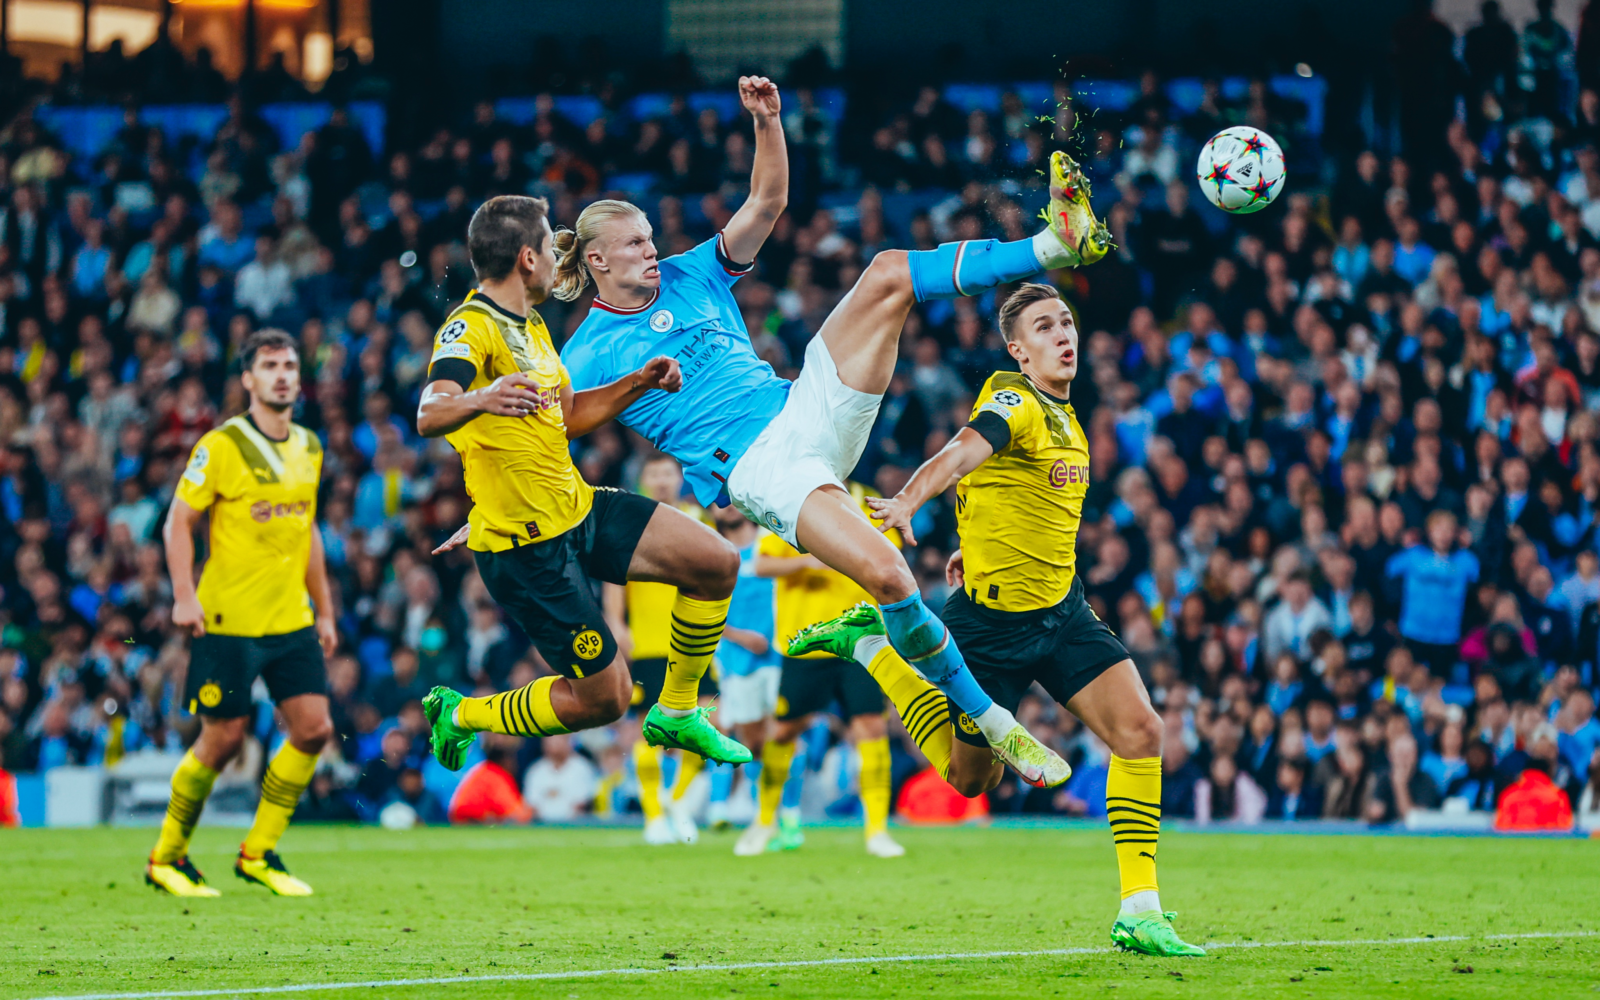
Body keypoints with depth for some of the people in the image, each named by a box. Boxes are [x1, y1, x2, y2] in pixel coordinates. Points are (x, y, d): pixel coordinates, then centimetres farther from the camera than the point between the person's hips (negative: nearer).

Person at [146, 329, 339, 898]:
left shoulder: (309, 448, 11)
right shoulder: (222, 446, -9)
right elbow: (178, 522, -7)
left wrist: (324, 611, 19)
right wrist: (184, 596, -17)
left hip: (292, 621, 6)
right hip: (229, 620, -6)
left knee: (314, 728, -4)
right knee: (222, 740, -3)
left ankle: (259, 853, 11)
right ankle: (166, 859, 15)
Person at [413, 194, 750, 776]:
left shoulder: (529, 325, 12)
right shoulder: (470, 329, -20)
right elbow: (429, 416, -39)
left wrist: (638, 384, 10)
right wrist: (480, 399, -61)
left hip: (579, 509, 9)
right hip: (527, 548, -9)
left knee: (716, 563, -1)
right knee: (603, 699, -6)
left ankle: (676, 715, 17)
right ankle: (461, 716, 16)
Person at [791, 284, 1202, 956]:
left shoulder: (1063, 415, 9)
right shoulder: (1015, 403, -19)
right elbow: (963, 453, -41)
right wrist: (906, 503, -59)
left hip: (1063, 610, 7)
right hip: (993, 620, -7)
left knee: (1140, 731, -11)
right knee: (969, 779, 11)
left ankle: (1139, 911, -5)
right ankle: (870, 645, 28)